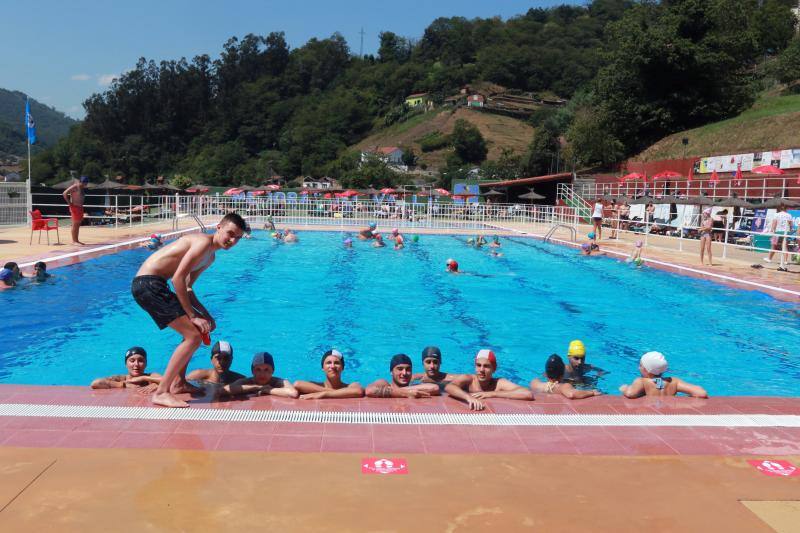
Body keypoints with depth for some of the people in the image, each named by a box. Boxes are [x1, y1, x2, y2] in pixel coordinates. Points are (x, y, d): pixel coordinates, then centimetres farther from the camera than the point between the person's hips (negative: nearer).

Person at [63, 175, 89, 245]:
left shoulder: (81, 188, 13)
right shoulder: (75, 187, -12)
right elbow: (64, 193, -19)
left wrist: (81, 204, 13)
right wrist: (69, 203, -17)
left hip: (80, 207, 9)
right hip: (74, 207, -9)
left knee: (78, 225, 10)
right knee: (75, 224, -7)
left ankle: (77, 240, 15)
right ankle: (74, 241, -4)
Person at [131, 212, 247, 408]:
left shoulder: (210, 256, 18)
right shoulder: (203, 243, -14)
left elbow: (187, 288, 18)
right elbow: (178, 278, -21)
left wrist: (206, 315, 7)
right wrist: (192, 315, -17)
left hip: (153, 285, 11)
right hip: (148, 283, -11)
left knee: (201, 326, 21)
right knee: (194, 336, -15)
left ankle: (178, 383, 26)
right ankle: (161, 393, -11)